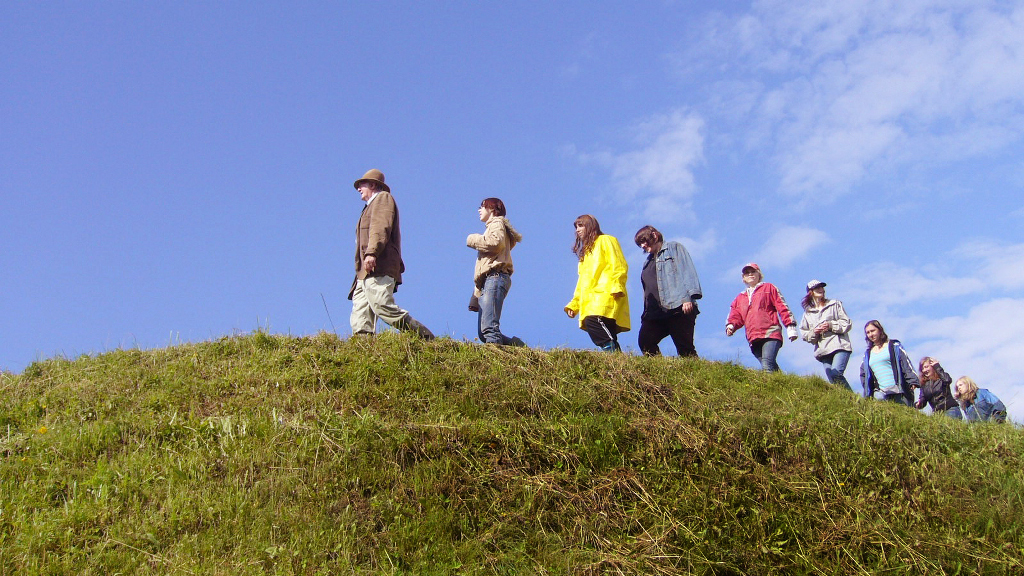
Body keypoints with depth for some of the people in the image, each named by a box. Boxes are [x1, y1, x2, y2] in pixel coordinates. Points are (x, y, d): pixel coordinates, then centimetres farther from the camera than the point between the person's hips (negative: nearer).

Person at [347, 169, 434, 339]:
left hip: (378, 268, -10)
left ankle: (427, 338, -21)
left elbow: (381, 227, -10)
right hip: (366, 273, 10)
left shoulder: (383, 198, 9)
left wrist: (372, 253, -24)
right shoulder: (371, 206, 37)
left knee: (382, 307, -23)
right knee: (360, 314, -3)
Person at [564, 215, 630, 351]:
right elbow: (582, 280, 31)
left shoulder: (605, 241, 12)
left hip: (604, 297, -8)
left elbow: (619, 266, -2)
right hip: (590, 302, 8)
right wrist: (574, 304, 20)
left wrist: (616, 287, -18)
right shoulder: (586, 250, 35)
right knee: (609, 340, -7)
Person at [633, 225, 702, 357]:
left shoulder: (674, 247, 12)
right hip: (655, 312, 6)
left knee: (685, 349, -11)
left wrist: (688, 297, -16)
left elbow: (687, 271, -2)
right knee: (644, 341, -19)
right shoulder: (648, 262, 31)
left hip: (678, 308, -6)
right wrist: (646, 313, 17)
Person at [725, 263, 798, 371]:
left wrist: (790, 326, -3)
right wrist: (731, 326, -6)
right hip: (753, 339, 4)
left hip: (771, 334, -4)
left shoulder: (769, 288, 17)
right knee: (772, 367, -3)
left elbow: (782, 307, 8)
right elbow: (735, 316, 17)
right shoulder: (740, 298, 28)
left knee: (767, 366, -23)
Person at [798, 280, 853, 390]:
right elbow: (803, 333, 15)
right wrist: (814, 332, -6)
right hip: (823, 350, 3)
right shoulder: (808, 312, 18)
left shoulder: (835, 304, 14)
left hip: (840, 345, -3)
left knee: (835, 374, -25)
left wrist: (831, 325, -8)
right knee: (833, 382, -6)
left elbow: (847, 323, 8)